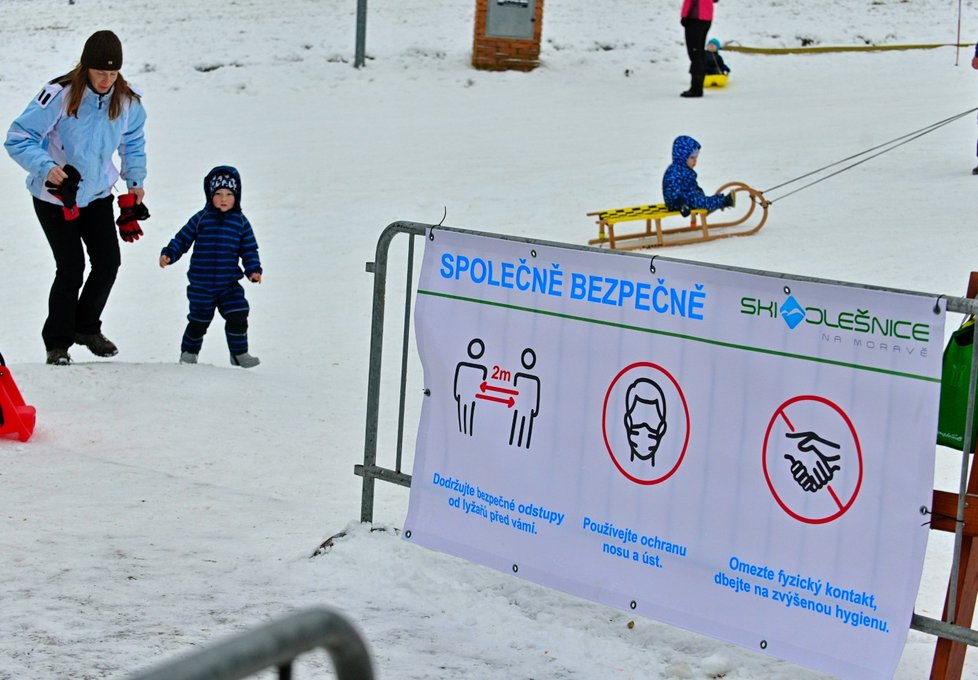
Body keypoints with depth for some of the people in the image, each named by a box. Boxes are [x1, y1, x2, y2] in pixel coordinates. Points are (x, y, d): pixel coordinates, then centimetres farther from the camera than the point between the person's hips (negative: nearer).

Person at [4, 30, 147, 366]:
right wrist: (46, 167, -35)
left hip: (97, 194, 5)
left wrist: (135, 180, 5)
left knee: (108, 262, 3)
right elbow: (18, 139, -22)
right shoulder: (59, 95, -26)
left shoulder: (127, 100, -10)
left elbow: (133, 141, 11)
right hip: (54, 196, -5)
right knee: (71, 268, -6)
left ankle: (87, 327, 27)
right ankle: (57, 343, 12)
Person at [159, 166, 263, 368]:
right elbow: (182, 239, 4)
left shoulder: (241, 222, 2)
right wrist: (168, 254, -8)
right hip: (201, 285, -1)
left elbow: (249, 250, 7)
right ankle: (189, 351, 28)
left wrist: (253, 270, -6)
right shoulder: (200, 219, -2)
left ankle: (239, 353, 9)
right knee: (199, 320, 6)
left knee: (238, 317, -8)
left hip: (230, 284, 1)